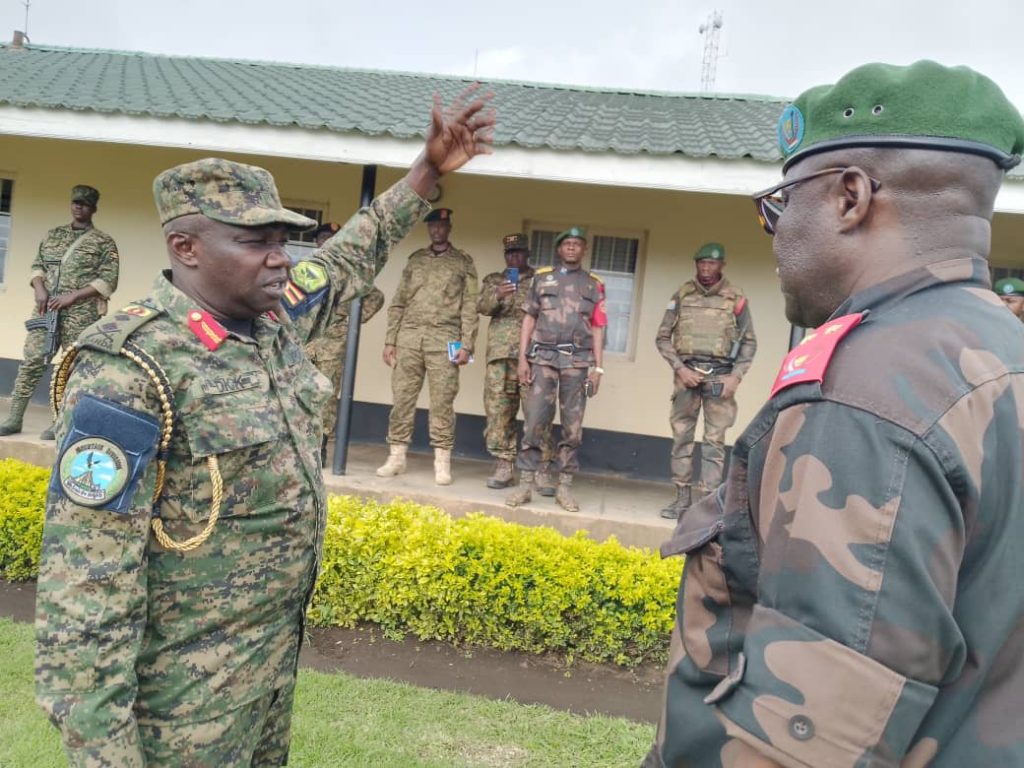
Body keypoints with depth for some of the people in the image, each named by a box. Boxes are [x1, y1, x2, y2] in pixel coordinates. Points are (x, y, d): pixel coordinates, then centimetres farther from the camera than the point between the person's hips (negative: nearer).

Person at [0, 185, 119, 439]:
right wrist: (40, 289, -2)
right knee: (30, 361, 2)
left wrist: (72, 296, -13)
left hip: (81, 314, -4)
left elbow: (109, 280, -6)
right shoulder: (53, 235, 18)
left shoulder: (104, 242, 2)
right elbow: (37, 265, 19)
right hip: (47, 309, 4)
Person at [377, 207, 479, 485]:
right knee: (402, 397, 3)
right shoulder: (415, 260, 16)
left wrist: (466, 345, -7)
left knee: (442, 402, -3)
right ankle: (396, 456, 11)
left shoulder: (463, 262, 8)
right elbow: (398, 303, 14)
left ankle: (442, 462, 3)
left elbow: (469, 307, 2)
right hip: (409, 337, 3)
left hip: (443, 339, -3)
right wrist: (389, 340, 6)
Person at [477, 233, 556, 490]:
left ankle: (543, 470, -5)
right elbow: (481, 306, 3)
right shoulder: (493, 280, 19)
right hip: (500, 353, 2)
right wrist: (498, 296, -17)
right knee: (498, 410, 0)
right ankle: (503, 466, 8)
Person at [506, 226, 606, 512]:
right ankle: (526, 484, 2)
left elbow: (597, 329, 9)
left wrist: (597, 368, 1)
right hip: (544, 356, 0)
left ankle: (564, 487, 9)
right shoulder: (542, 277, 11)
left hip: (578, 360, 1)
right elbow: (529, 319, 9)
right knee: (535, 420, -4)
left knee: (572, 425, 2)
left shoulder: (594, 284, 11)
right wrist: (523, 358, 0)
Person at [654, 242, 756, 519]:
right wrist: (680, 368, -6)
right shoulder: (682, 295, 5)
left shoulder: (735, 299, 2)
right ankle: (682, 498, 14)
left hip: (720, 376, -1)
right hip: (686, 373, 2)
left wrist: (736, 375, -6)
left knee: (714, 440, -1)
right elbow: (663, 337, 6)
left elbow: (750, 342, 6)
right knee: (681, 436, 5)